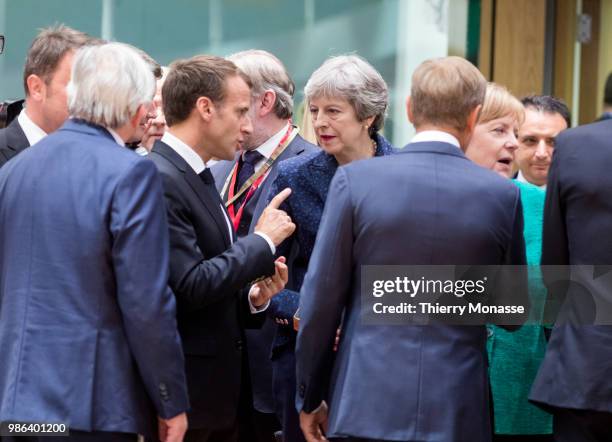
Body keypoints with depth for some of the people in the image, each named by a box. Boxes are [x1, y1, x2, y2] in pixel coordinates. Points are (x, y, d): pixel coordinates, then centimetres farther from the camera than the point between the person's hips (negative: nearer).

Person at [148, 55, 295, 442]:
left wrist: (253, 299, 1)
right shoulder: (160, 181, -15)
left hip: (222, 390, 9)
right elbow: (190, 287, -22)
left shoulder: (200, 177, 15)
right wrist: (262, 241, -12)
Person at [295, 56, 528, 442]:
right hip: (457, 410, 1)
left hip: (367, 407, -1)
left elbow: (321, 299, -2)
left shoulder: (355, 179, -4)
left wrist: (311, 398, 8)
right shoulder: (502, 195, -2)